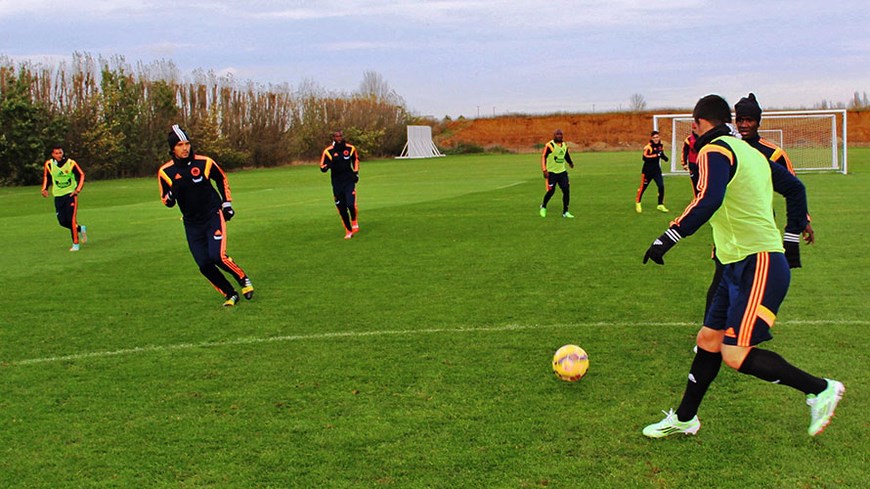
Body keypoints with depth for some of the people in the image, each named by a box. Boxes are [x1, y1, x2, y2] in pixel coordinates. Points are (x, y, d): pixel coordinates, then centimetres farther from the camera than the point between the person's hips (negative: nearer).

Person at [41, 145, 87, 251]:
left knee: (71, 219, -12)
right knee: (62, 221, 0)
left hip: (71, 194, -3)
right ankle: (80, 229, 28)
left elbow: (81, 175, 0)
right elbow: (46, 177, 15)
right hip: (58, 195, 3)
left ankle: (76, 244, -2)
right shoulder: (49, 164, -3)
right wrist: (44, 189, 0)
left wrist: (78, 190, -10)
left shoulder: (71, 163, -11)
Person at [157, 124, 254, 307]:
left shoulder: (204, 162, -8)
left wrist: (226, 203, 7)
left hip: (213, 216, -2)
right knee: (204, 265, -3)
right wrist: (172, 194, -20)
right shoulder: (165, 172, -6)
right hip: (192, 223, 2)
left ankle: (243, 279, 8)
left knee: (217, 256, -18)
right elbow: (166, 201, 3)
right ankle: (230, 295, 13)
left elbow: (222, 179, 11)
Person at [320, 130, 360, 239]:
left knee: (351, 204, -18)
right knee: (342, 209, 3)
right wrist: (327, 166, -25)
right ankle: (348, 231, 19)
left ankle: (354, 222, 11)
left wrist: (356, 172, 11)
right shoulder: (328, 151, -7)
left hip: (349, 180, 0)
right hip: (337, 183, 0)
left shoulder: (351, 148, 0)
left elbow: (356, 160, 20)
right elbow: (322, 167, -3)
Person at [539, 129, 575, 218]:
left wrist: (570, 162, 21)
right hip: (551, 172, -5)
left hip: (562, 172, 5)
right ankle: (543, 207, 25)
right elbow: (543, 157, -12)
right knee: (551, 191, -4)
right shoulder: (549, 145, -13)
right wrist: (544, 170, -18)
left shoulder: (564, 145, 8)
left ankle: (565, 212, 4)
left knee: (566, 190, -4)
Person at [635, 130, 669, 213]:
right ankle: (638, 203, 28)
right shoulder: (648, 147, -17)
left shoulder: (661, 146, 4)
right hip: (647, 170, -5)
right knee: (643, 187, 7)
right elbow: (645, 157, -29)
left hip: (656, 170, 5)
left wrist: (664, 157, -1)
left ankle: (660, 205, 7)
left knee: (661, 186, -6)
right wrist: (656, 155, -34)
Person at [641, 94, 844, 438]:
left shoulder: (715, 150, -10)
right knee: (709, 339, 13)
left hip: (759, 265, -10)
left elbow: (708, 201, -29)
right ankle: (684, 419, 22)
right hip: (741, 266, 10)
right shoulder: (751, 153, 18)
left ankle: (820, 389, 2)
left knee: (735, 355, -12)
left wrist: (669, 237, -27)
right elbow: (795, 188, 27)